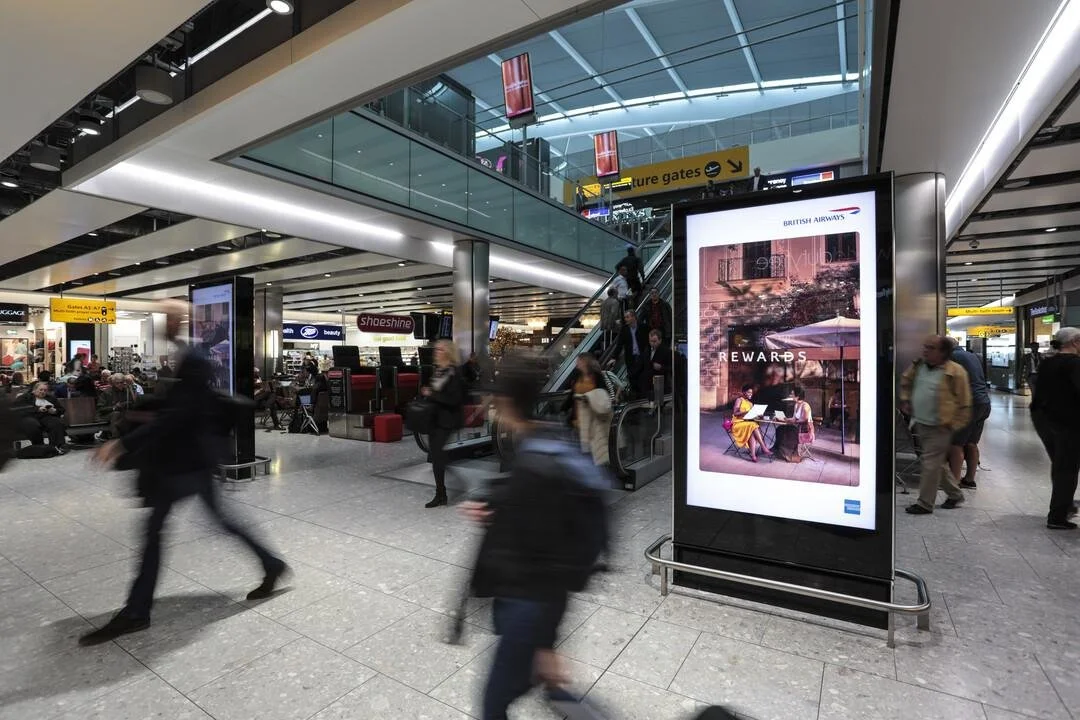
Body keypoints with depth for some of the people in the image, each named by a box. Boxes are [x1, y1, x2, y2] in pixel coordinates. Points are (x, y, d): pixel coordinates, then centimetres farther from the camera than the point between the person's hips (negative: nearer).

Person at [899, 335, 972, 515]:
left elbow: (964, 402, -11)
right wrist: (905, 400, 15)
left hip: (939, 427, -7)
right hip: (920, 424, 7)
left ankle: (925, 503, 5)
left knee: (931, 463, -4)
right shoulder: (918, 366, 4)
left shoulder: (955, 371, -14)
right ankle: (955, 493, 37)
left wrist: (954, 424, -12)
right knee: (937, 462, 19)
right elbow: (905, 381, 24)